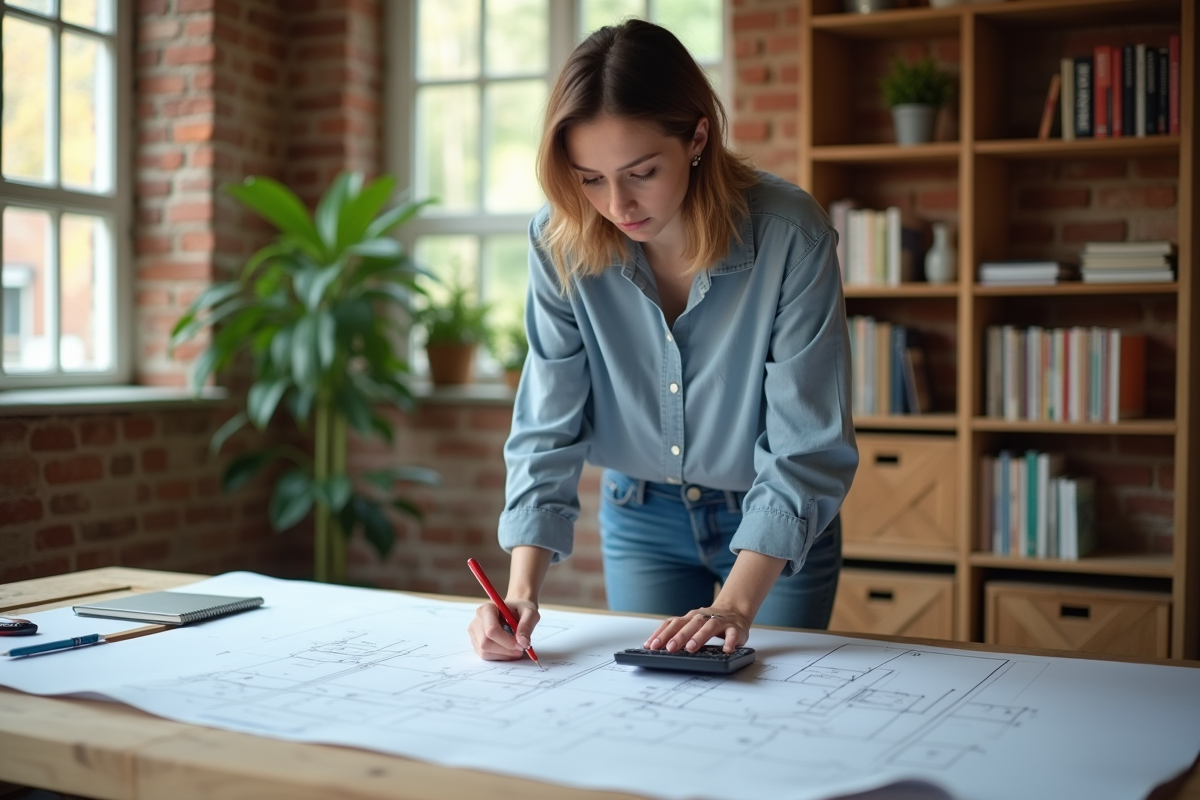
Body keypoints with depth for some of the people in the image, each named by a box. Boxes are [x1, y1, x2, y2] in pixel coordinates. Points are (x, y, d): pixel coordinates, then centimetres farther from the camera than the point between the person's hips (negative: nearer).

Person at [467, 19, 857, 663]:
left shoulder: (789, 235, -27)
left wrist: (737, 605, -33)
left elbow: (808, 449, -24)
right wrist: (522, 591, -28)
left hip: (779, 531, -2)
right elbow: (548, 430, -16)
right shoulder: (561, 241, -18)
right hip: (640, 521, 2)